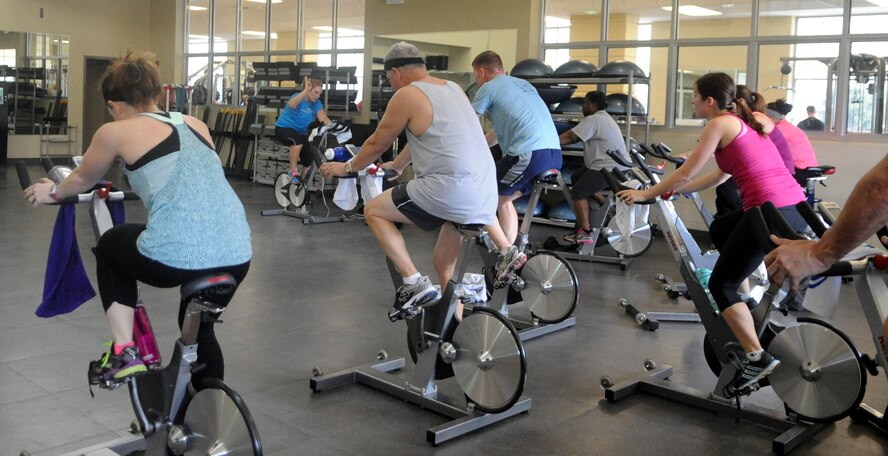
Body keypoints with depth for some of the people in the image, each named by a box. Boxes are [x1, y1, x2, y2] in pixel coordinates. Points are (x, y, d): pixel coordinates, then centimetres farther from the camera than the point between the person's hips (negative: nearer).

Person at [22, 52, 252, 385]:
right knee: (200, 327, 32)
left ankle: (124, 353, 21)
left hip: (176, 257, -5)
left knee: (110, 246, 28)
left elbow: (84, 180, 27)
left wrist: (53, 192, 49)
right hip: (237, 255, 5)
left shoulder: (115, 132, 8)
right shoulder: (195, 124, 21)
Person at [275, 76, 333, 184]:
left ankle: (303, 181, 27)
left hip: (300, 132, 6)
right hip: (283, 128, -6)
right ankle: (293, 171, -23)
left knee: (309, 160, 1)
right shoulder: (298, 97, -21)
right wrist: (305, 90, -55)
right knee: (298, 141, -38)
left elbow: (323, 118, -15)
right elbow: (291, 105, -45)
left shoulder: (316, 102, -5)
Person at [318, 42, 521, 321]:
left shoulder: (406, 95, -3)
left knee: (374, 211, 9)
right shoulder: (451, 88, 21)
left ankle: (414, 283, 0)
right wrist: (396, 166, 46)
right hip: (485, 190, 8)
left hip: (451, 188, -8)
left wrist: (347, 168, 26)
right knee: (445, 262, 23)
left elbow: (376, 144, 8)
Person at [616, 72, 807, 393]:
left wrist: (647, 194, 13)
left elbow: (686, 174, 1)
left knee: (721, 284, 3)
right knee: (720, 230, 32)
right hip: (796, 207, 9)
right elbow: (719, 177, 30)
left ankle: (758, 358, -5)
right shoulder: (744, 122, 25)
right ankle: (747, 303, 32)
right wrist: (674, 190, 36)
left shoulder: (719, 124, -1)